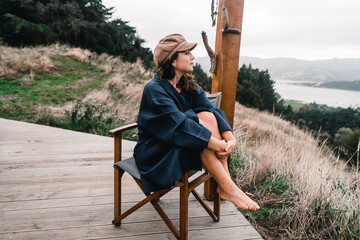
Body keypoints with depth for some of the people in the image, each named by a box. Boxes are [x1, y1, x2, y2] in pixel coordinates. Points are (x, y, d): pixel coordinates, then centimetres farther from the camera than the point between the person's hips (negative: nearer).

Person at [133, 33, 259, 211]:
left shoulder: (188, 84, 2)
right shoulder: (155, 89, -21)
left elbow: (212, 109, -9)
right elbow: (180, 125, -30)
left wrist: (230, 138, -26)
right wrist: (219, 146, -31)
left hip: (182, 145, 7)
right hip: (155, 153, -6)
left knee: (207, 115, -19)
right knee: (199, 123, -29)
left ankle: (223, 186, -21)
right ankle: (228, 189, -25)